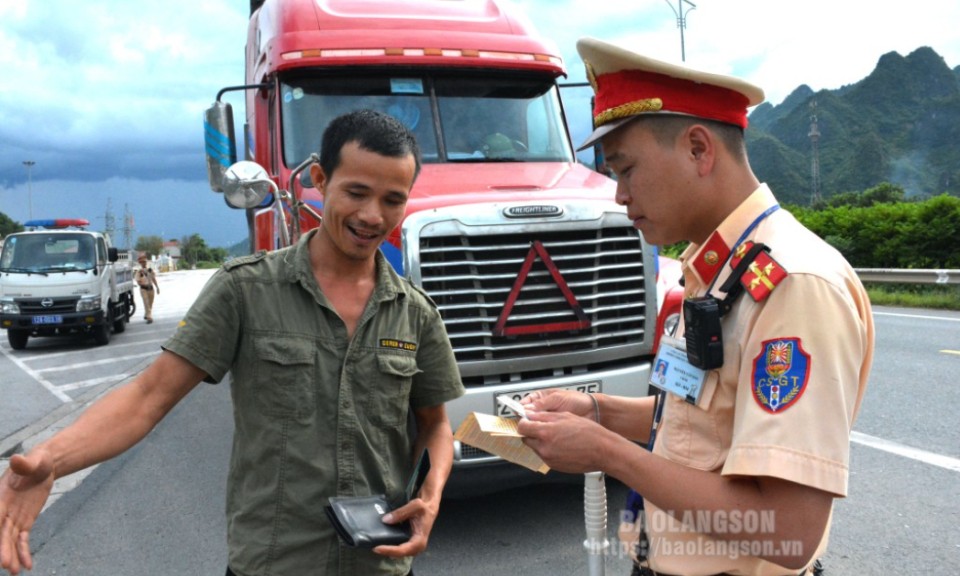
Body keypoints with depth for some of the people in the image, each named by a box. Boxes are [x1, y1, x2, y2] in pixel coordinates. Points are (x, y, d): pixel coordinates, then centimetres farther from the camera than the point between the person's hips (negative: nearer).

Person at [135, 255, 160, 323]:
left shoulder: (150, 270, 7)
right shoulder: (139, 271, -5)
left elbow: (153, 279, 15)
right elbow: (138, 282, -7)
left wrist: (157, 287, 14)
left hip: (150, 288, 5)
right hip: (143, 289, -5)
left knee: (150, 304, 13)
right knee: (146, 304, -14)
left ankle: (146, 315, 35)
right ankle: (149, 317, -18)